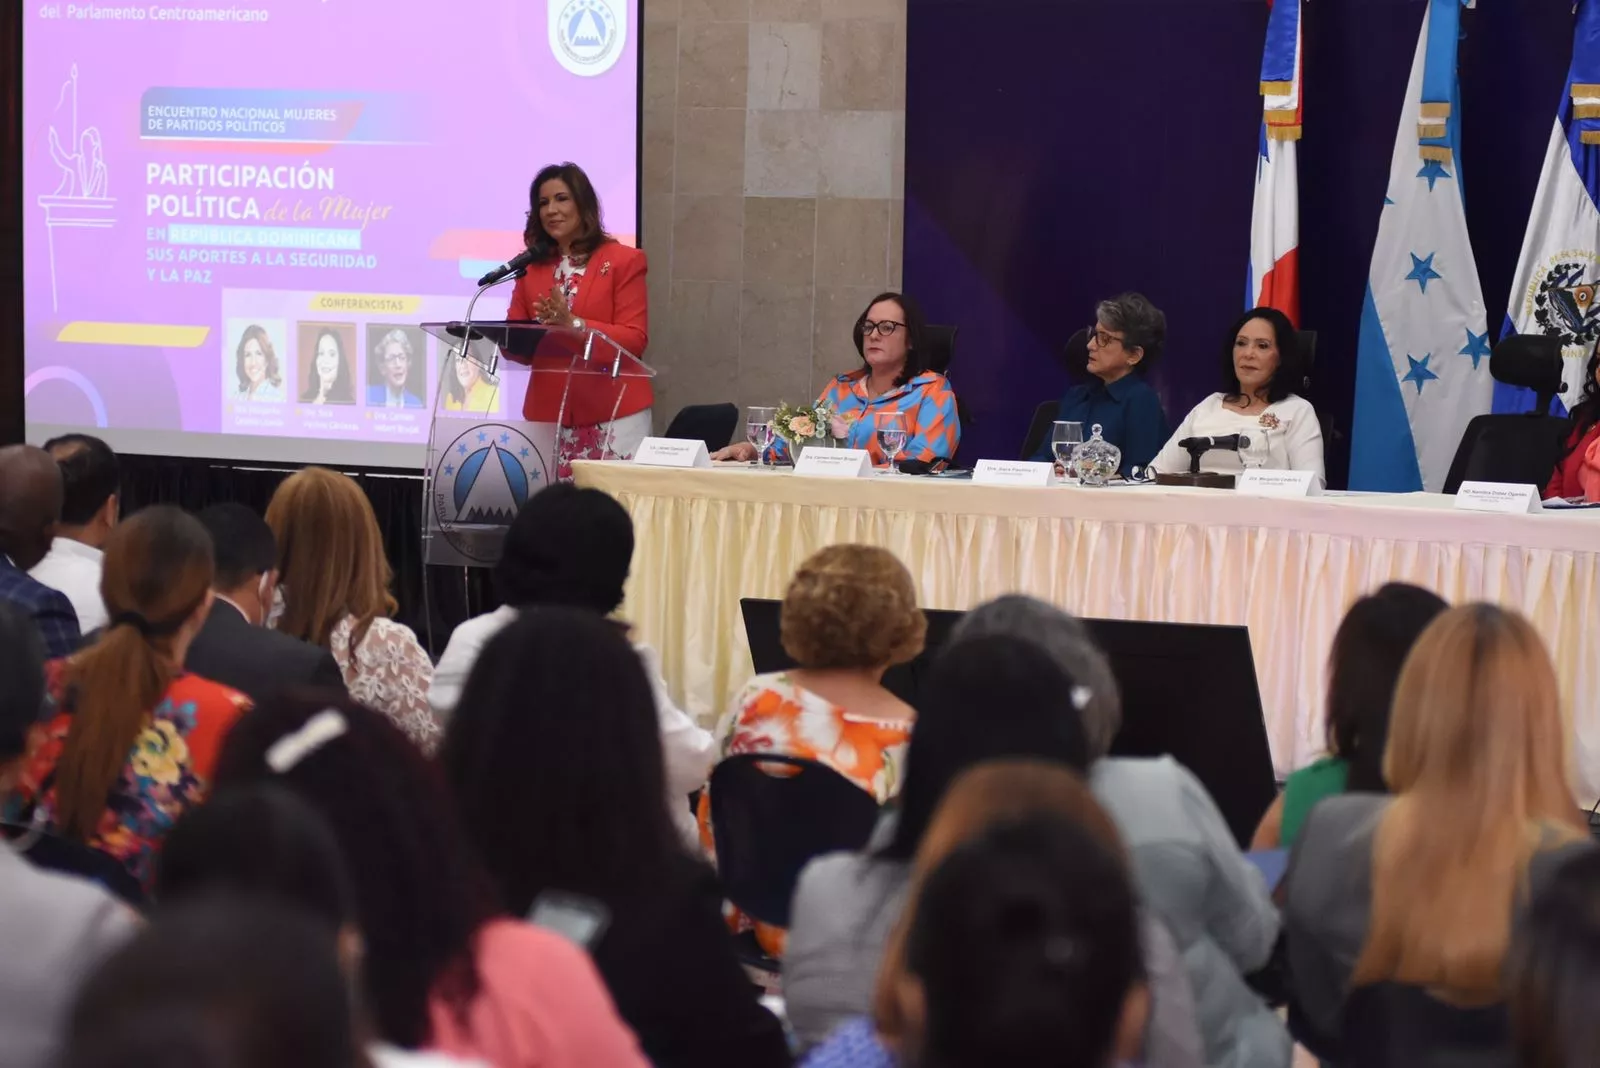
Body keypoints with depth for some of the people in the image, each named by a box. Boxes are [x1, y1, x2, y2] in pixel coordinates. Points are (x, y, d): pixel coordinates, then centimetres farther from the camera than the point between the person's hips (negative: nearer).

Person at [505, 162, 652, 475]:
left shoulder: (624, 261, 1)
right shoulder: (531, 265, 14)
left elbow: (635, 340, -7)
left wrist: (574, 325, -19)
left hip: (613, 414, -3)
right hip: (548, 414, 3)